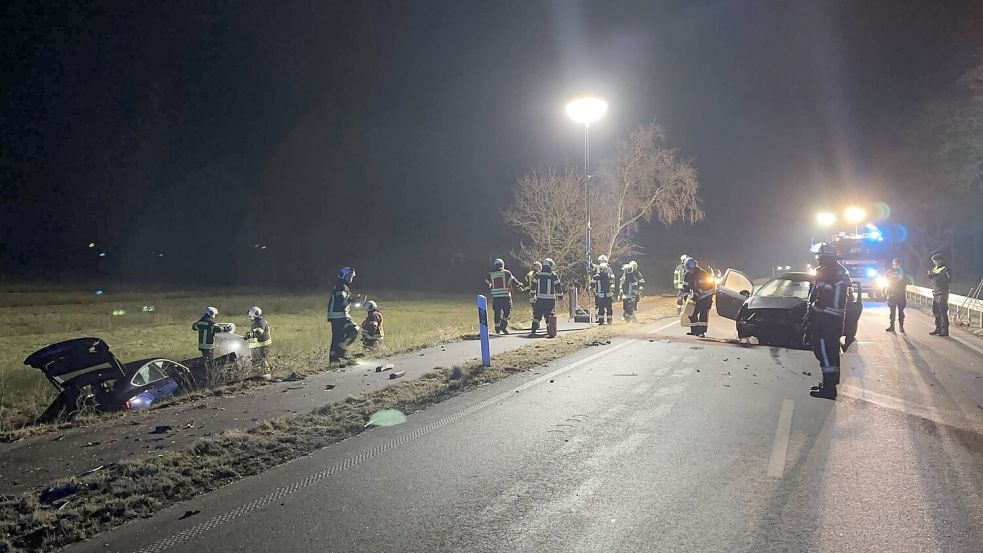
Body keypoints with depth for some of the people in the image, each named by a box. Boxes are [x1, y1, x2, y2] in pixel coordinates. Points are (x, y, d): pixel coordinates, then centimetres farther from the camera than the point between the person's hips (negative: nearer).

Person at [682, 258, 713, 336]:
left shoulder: (702, 273, -22)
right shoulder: (687, 275, 0)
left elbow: (703, 287, -26)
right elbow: (686, 287, 7)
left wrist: (695, 296, -28)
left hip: (706, 295, -7)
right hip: (697, 296, 7)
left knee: (703, 314, -11)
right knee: (692, 313, 3)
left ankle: (702, 332, -9)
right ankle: (694, 330, 13)